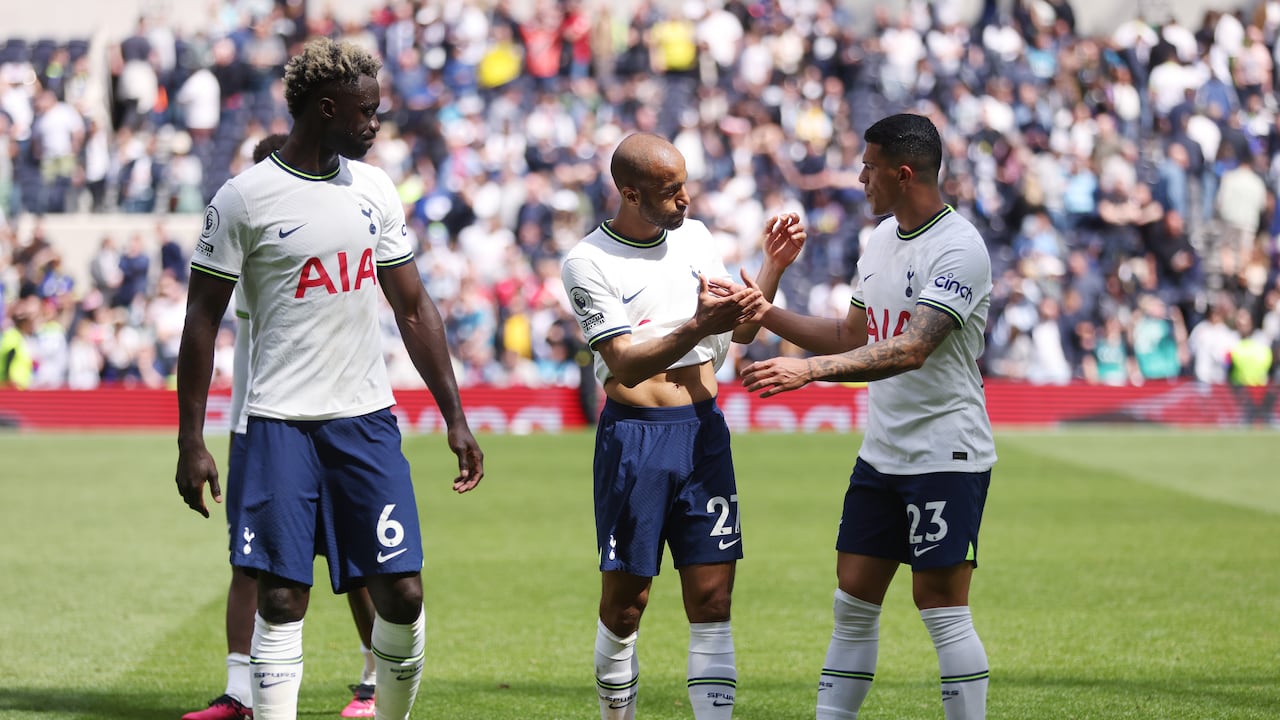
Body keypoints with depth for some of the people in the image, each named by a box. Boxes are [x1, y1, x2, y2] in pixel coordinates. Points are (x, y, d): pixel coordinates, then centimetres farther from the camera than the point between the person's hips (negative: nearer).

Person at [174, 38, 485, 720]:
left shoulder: (374, 189, 10)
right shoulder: (244, 198, -5)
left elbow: (413, 307, 15)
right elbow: (202, 319, -2)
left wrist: (455, 417, 11)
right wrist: (191, 443, -6)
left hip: (368, 419, 4)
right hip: (280, 425, -4)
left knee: (402, 593, 0)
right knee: (280, 599, -5)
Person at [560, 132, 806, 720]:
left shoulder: (695, 237, 11)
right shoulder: (587, 263, -7)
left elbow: (744, 329, 17)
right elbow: (625, 364, -16)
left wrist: (773, 266, 2)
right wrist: (698, 326, -28)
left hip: (704, 429, 4)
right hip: (634, 435, -4)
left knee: (712, 600, -1)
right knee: (625, 604, 0)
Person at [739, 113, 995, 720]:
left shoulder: (958, 249, -17)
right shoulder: (881, 238, 12)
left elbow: (911, 350, -28)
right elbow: (853, 338, 21)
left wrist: (810, 369, -36)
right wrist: (767, 314, 11)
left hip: (946, 454, -8)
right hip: (881, 453, 8)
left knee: (942, 607, -7)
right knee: (853, 601, 8)